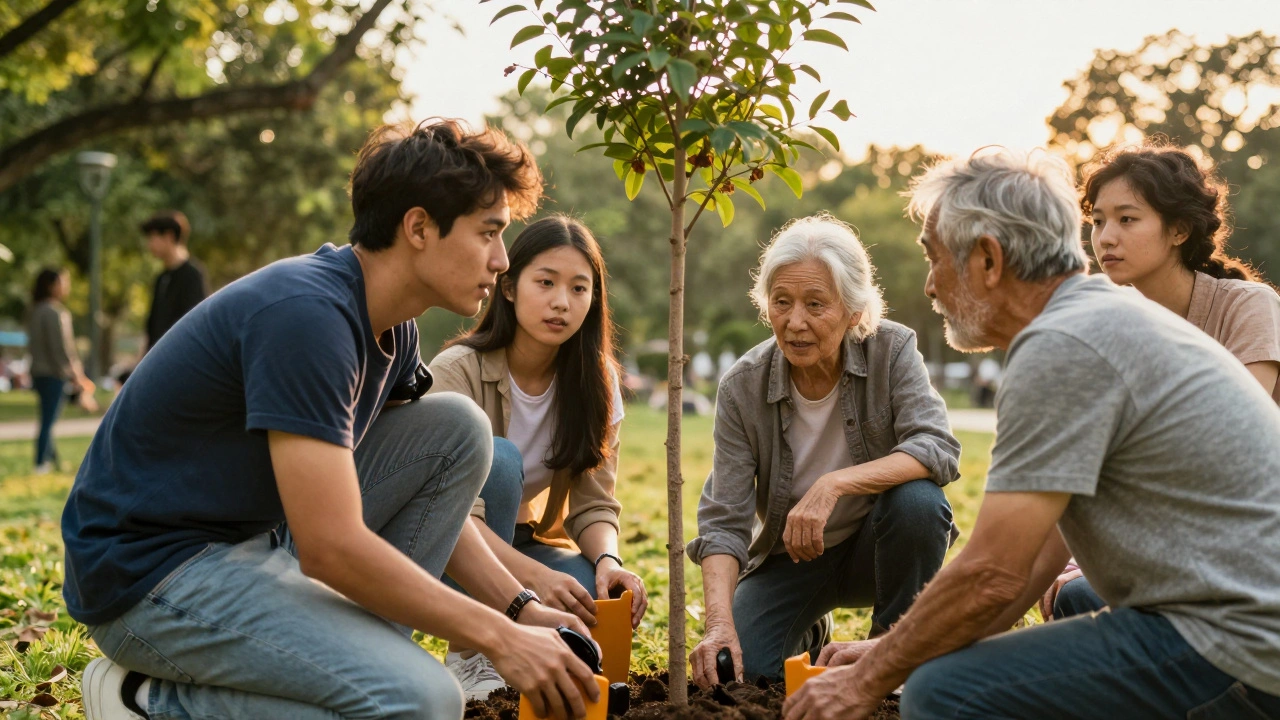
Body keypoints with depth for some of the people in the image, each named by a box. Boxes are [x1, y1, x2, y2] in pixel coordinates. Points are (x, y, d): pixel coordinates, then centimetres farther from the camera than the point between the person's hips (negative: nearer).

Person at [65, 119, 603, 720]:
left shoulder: (391, 329, 5)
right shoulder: (308, 315, -25)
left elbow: (433, 489, 14)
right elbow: (331, 548, -28)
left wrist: (520, 608, 3)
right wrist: (499, 637, -20)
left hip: (254, 538, 9)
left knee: (459, 428, 1)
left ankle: (350, 656, 2)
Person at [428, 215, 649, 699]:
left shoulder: (596, 381, -8)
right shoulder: (458, 371, -23)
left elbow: (594, 503, -10)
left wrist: (607, 560, -32)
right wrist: (536, 577, -44)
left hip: (517, 540, 4)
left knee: (609, 596, -27)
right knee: (497, 457, -32)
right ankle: (472, 654, -22)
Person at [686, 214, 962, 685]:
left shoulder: (892, 350, -17)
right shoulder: (742, 388, -17)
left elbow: (939, 450, -29)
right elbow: (724, 520, -19)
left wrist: (835, 483, -42)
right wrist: (719, 623, -35)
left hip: (875, 546, -1)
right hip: (790, 558, 1)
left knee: (918, 498, -33)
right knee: (736, 668, -19)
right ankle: (809, 633, 18)